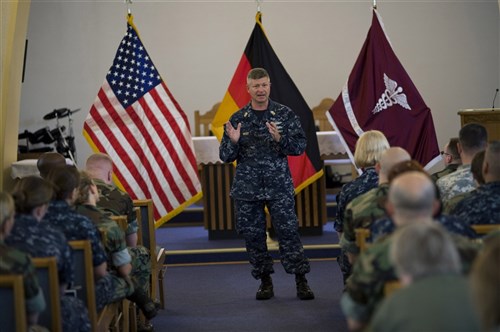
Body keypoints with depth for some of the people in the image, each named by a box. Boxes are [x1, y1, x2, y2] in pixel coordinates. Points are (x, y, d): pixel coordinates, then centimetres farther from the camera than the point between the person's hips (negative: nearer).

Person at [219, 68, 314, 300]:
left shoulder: (285, 115, 1)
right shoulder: (237, 119, 4)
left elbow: (300, 146, -2)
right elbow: (225, 157, 6)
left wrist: (280, 138, -19)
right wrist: (233, 141, -15)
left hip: (279, 186, -2)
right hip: (247, 189, 2)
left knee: (289, 231, -6)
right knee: (253, 235, 5)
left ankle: (301, 281, 1)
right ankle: (265, 281, 17)